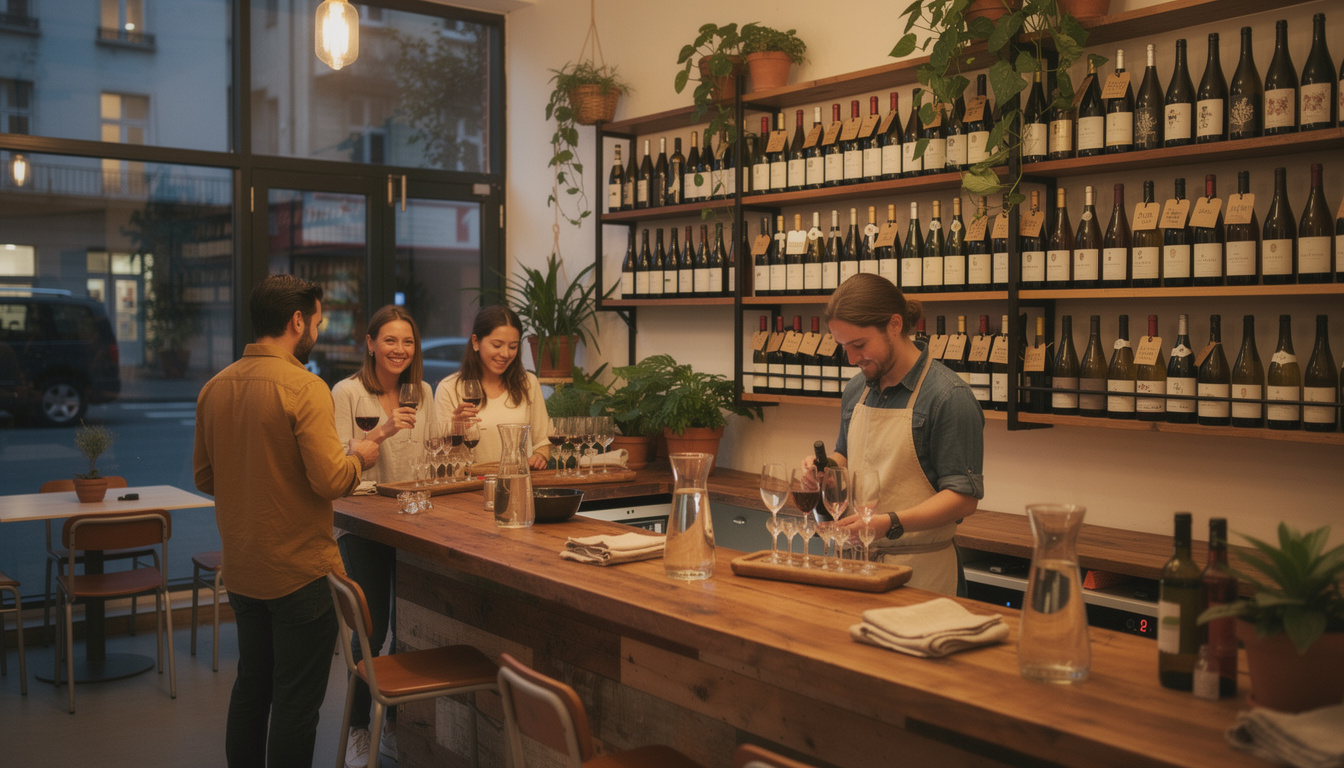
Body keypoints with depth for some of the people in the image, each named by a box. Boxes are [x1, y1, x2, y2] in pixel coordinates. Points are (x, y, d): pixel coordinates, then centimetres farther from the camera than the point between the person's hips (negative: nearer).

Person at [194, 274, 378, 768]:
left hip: (241, 572, 7)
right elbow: (331, 480, -24)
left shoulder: (215, 387, 3)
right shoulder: (304, 388, -19)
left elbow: (204, 477, 10)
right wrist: (359, 457, -4)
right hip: (300, 572, -7)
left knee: (251, 685, 22)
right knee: (297, 700, 5)